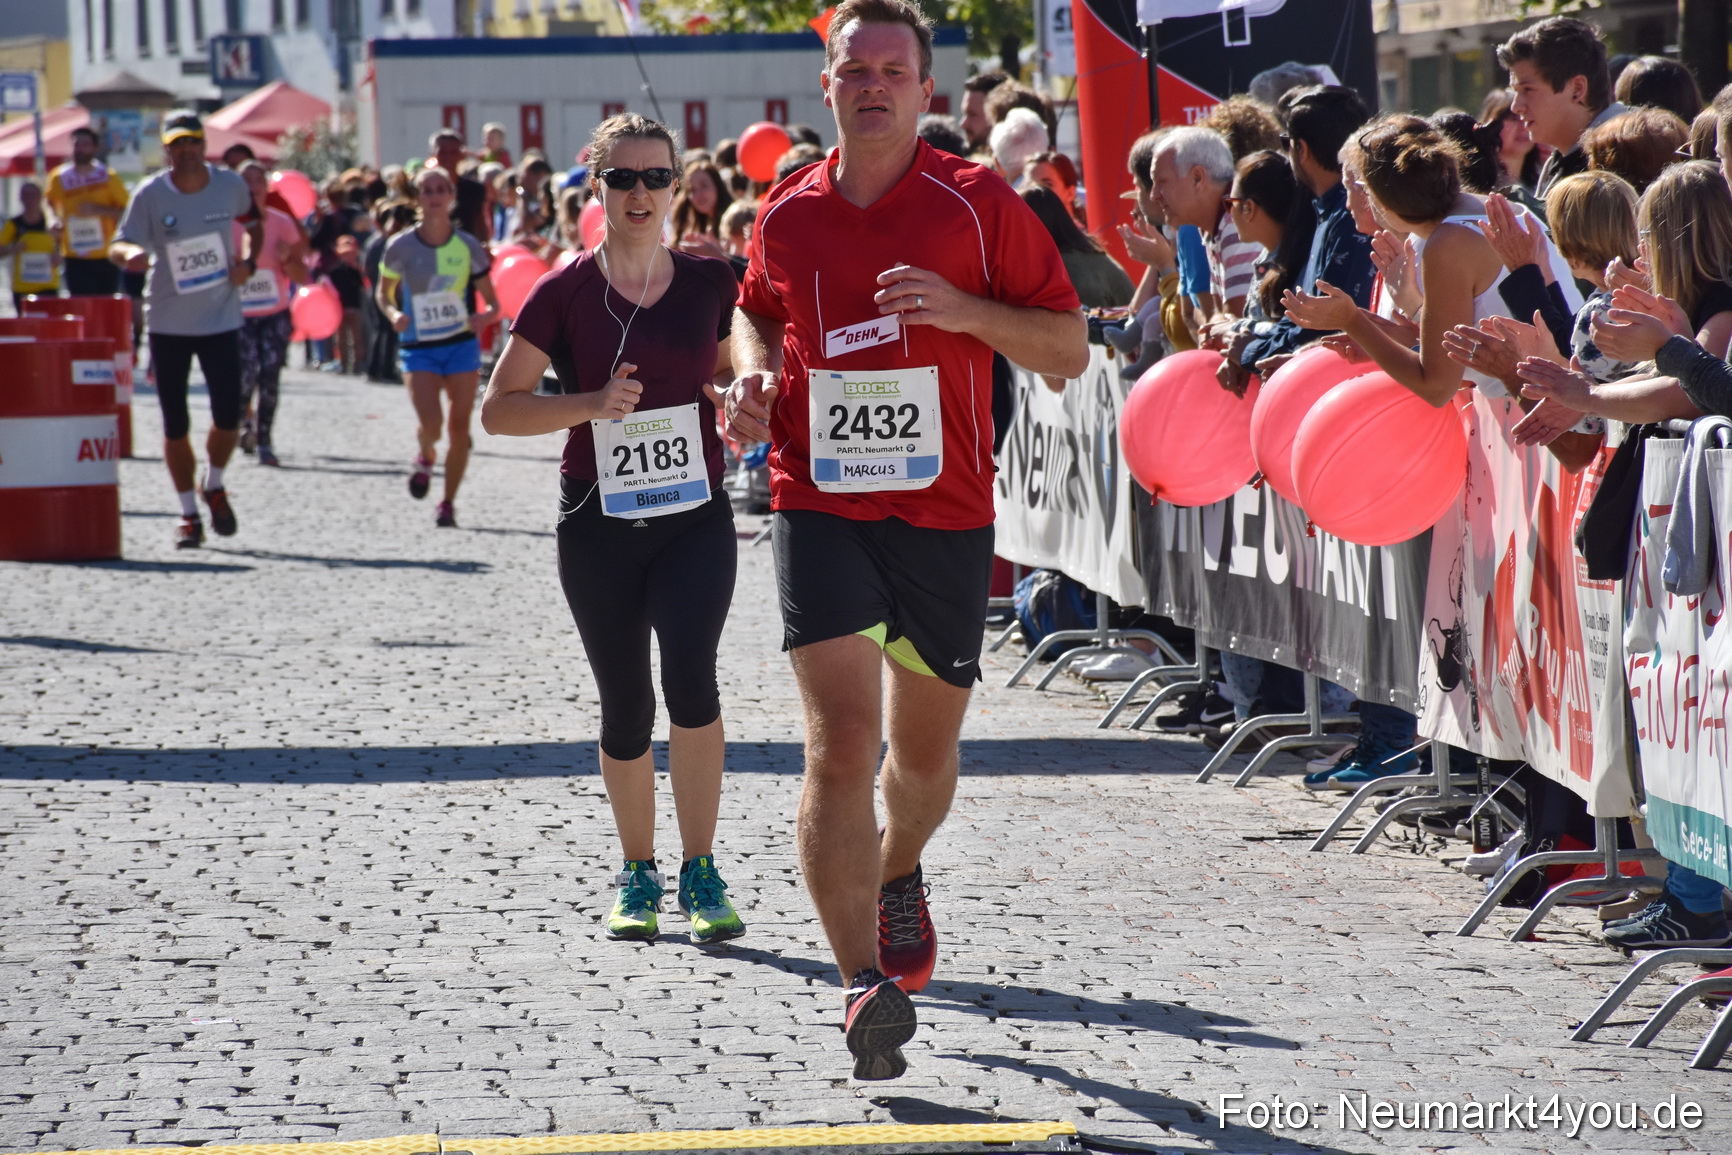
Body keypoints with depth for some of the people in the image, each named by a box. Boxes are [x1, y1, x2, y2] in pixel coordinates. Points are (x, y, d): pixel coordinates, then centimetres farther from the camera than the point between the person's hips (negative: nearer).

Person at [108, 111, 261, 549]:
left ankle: (215, 487, 21)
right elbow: (118, 246, -14)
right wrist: (130, 253, -38)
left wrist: (248, 262, -1)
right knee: (174, 425, 3)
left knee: (228, 418, -8)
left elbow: (253, 223, 17)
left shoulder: (231, 185, -3)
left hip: (221, 318, 1)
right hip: (168, 323, -1)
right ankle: (188, 513, 19)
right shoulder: (151, 195, -10)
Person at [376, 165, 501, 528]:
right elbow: (383, 293, 8)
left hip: (461, 345, 1)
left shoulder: (467, 246, -4)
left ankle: (448, 502, 18)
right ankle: (425, 458, 19)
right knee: (430, 424, -18)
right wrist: (393, 314, -14)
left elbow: (494, 303, 2)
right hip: (419, 348, -1)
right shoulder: (400, 247, -6)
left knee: (459, 428, 1)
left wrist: (485, 316, -21)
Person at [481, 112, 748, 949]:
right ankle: (638, 878, 25)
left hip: (695, 514, 0)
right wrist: (591, 404, -16)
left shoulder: (710, 283, 3)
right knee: (624, 708, 7)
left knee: (690, 671, -21)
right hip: (599, 523, 0)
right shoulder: (565, 293, -1)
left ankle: (701, 874, -13)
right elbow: (498, 409, -1)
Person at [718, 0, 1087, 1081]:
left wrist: (967, 310, -18)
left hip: (946, 513, 0)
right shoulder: (788, 214, 5)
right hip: (822, 509, 0)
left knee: (926, 749, 15)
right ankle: (867, 983, -16)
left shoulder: (979, 205, -3)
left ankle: (899, 874, 49)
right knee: (843, 742, -15)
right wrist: (754, 373, 4)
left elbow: (1070, 347, -1)